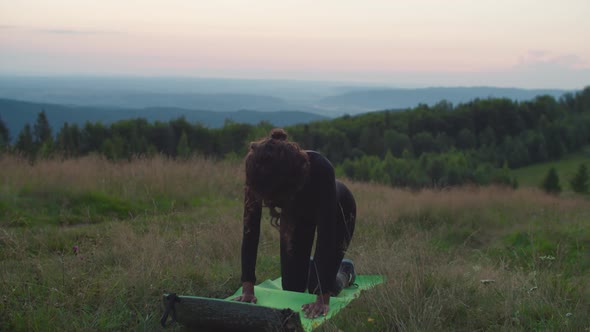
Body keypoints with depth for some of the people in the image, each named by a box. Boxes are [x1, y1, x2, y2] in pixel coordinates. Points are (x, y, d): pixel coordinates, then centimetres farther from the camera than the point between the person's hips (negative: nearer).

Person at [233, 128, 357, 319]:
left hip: (336, 210, -3)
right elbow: (251, 229, -32)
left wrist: (323, 299, -47)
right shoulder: (258, 174, -37)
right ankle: (309, 266, 35)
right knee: (291, 288, 3)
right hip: (296, 212, 3)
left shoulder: (320, 169, -46)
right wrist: (248, 289, -35)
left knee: (319, 287, -5)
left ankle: (344, 270, 27)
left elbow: (326, 233, -45)